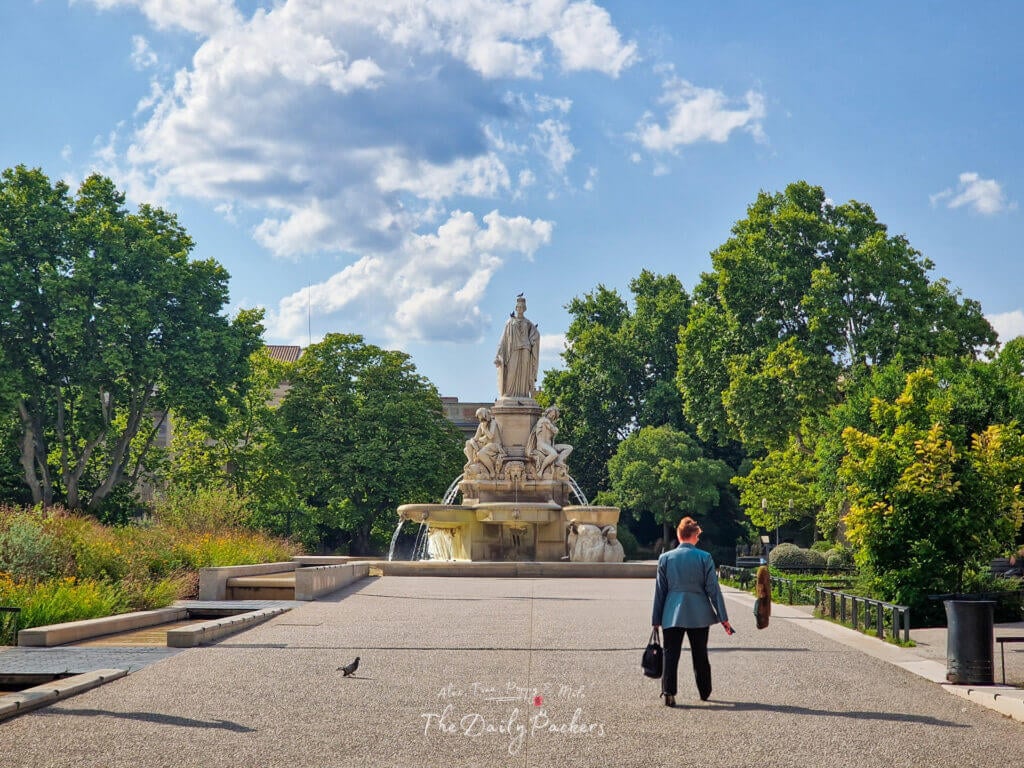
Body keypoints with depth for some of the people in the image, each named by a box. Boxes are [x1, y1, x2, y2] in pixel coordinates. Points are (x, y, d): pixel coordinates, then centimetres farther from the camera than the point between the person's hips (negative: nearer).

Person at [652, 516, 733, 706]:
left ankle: (668, 693, -11)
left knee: (671, 655, 0)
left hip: (672, 615, 0)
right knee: (700, 655, 13)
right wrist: (723, 618, 2)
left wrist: (656, 619, 9)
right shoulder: (704, 557, -3)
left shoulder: (665, 558, 1)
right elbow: (713, 589, -3)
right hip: (699, 615, 0)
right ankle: (704, 692, 24)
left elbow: (660, 591, 3)